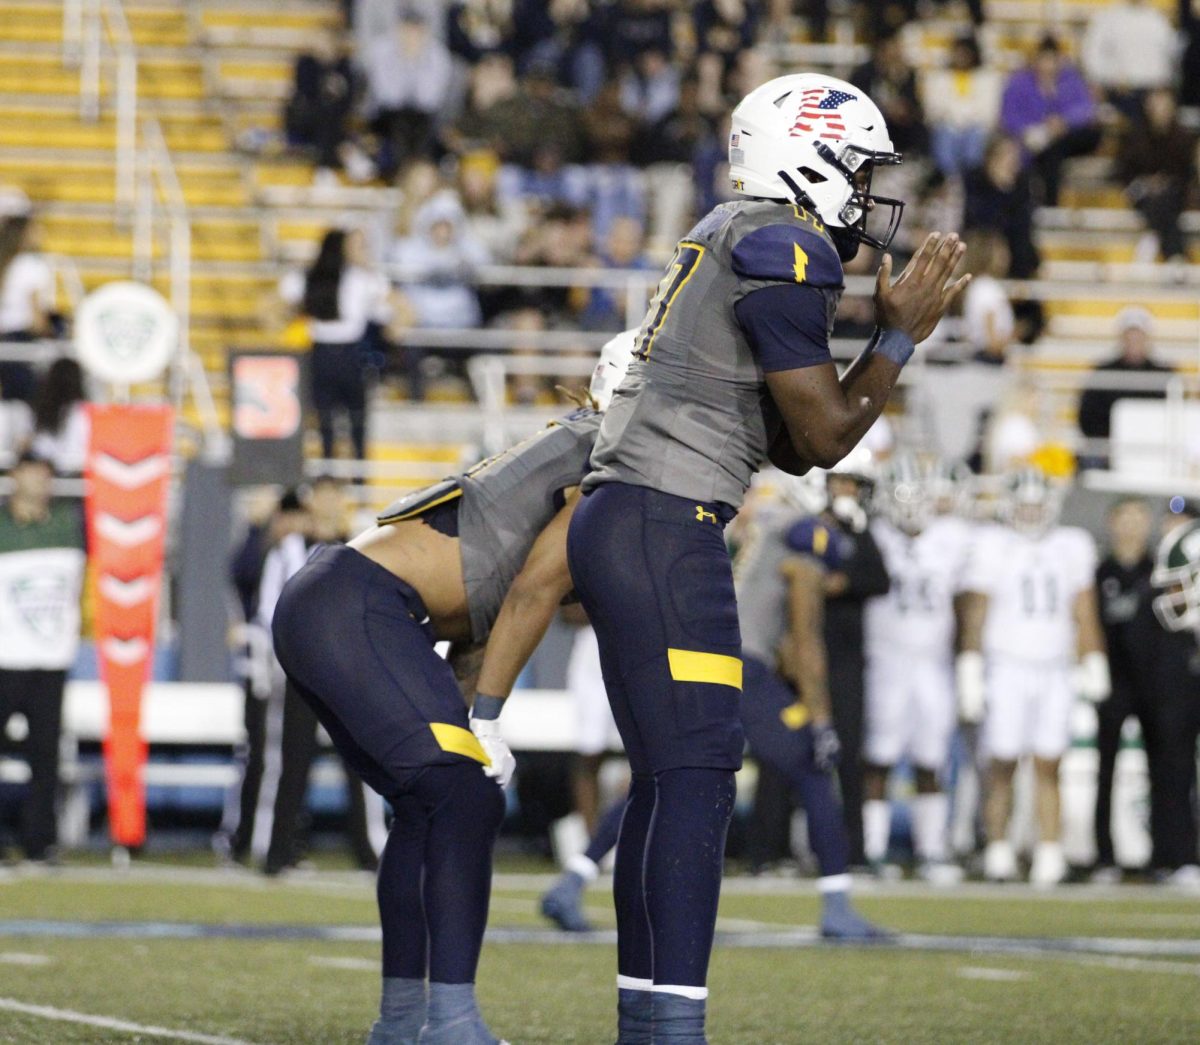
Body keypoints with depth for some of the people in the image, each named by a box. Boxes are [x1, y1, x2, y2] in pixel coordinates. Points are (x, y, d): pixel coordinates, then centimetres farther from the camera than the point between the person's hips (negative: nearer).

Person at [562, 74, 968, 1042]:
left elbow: (788, 448, 22)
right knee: (694, 773, -11)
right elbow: (824, 437, -8)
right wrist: (900, 336, 3)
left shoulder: (730, 239, 21)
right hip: (662, 529, -10)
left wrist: (890, 331, 17)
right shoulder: (785, 251, -10)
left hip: (619, 523, 10)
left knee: (670, 778, 11)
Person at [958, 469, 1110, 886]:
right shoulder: (993, 548, 1)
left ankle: (1049, 853, -4)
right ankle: (998, 851, 1)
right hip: (1007, 668, -2)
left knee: (1048, 768, -2)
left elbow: (1085, 616, 15)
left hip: (1055, 671, 2)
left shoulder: (1072, 547, 10)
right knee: (1002, 765, -5)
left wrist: (1094, 666, 11)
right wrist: (970, 674, -4)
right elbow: (975, 615, 1)